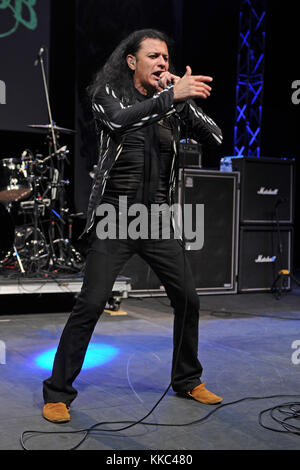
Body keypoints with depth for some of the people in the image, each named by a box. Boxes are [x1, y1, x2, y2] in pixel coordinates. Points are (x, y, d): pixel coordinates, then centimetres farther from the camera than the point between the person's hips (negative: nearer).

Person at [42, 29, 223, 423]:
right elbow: (119, 120, -21)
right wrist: (170, 96, -29)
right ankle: (58, 393, 4)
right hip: (115, 217, -4)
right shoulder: (109, 93, 2)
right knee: (91, 304, -10)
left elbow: (216, 137, 3)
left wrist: (186, 97, -9)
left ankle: (187, 380, 28)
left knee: (187, 298, 6)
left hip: (158, 219, 5)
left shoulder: (175, 106, 11)